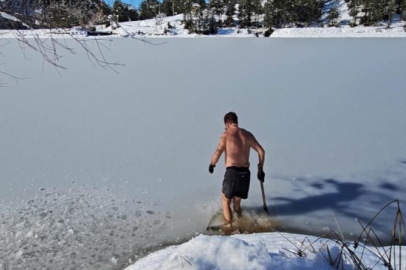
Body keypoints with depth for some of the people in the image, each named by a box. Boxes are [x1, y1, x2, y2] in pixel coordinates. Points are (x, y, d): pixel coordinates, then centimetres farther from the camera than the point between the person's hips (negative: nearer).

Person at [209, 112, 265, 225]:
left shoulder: (226, 134, -1)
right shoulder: (247, 134, 12)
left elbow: (217, 153, -7)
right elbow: (261, 151, 10)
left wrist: (212, 164, 11)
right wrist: (260, 169, 17)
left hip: (232, 172, -5)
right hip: (245, 173, 5)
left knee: (225, 201, 14)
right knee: (237, 204, 23)